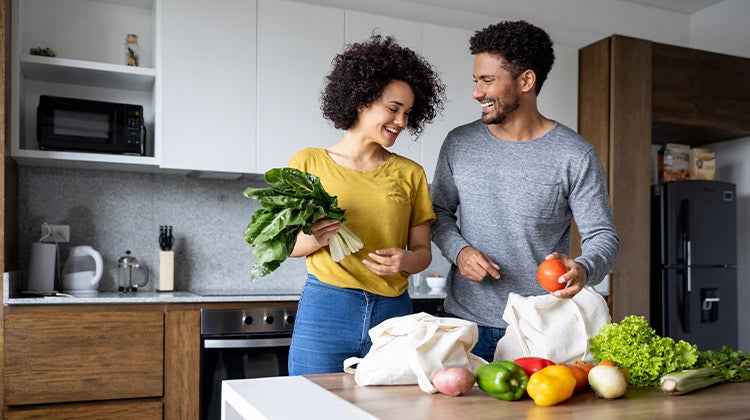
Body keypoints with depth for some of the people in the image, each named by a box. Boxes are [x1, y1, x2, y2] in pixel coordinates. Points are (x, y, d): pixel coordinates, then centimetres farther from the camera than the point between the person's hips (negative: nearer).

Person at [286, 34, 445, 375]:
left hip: (392, 313, 2)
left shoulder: (410, 174, 10)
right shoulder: (309, 163, 3)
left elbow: (423, 250, 12)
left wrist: (406, 261, -10)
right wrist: (314, 240, -15)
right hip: (324, 310, -2)